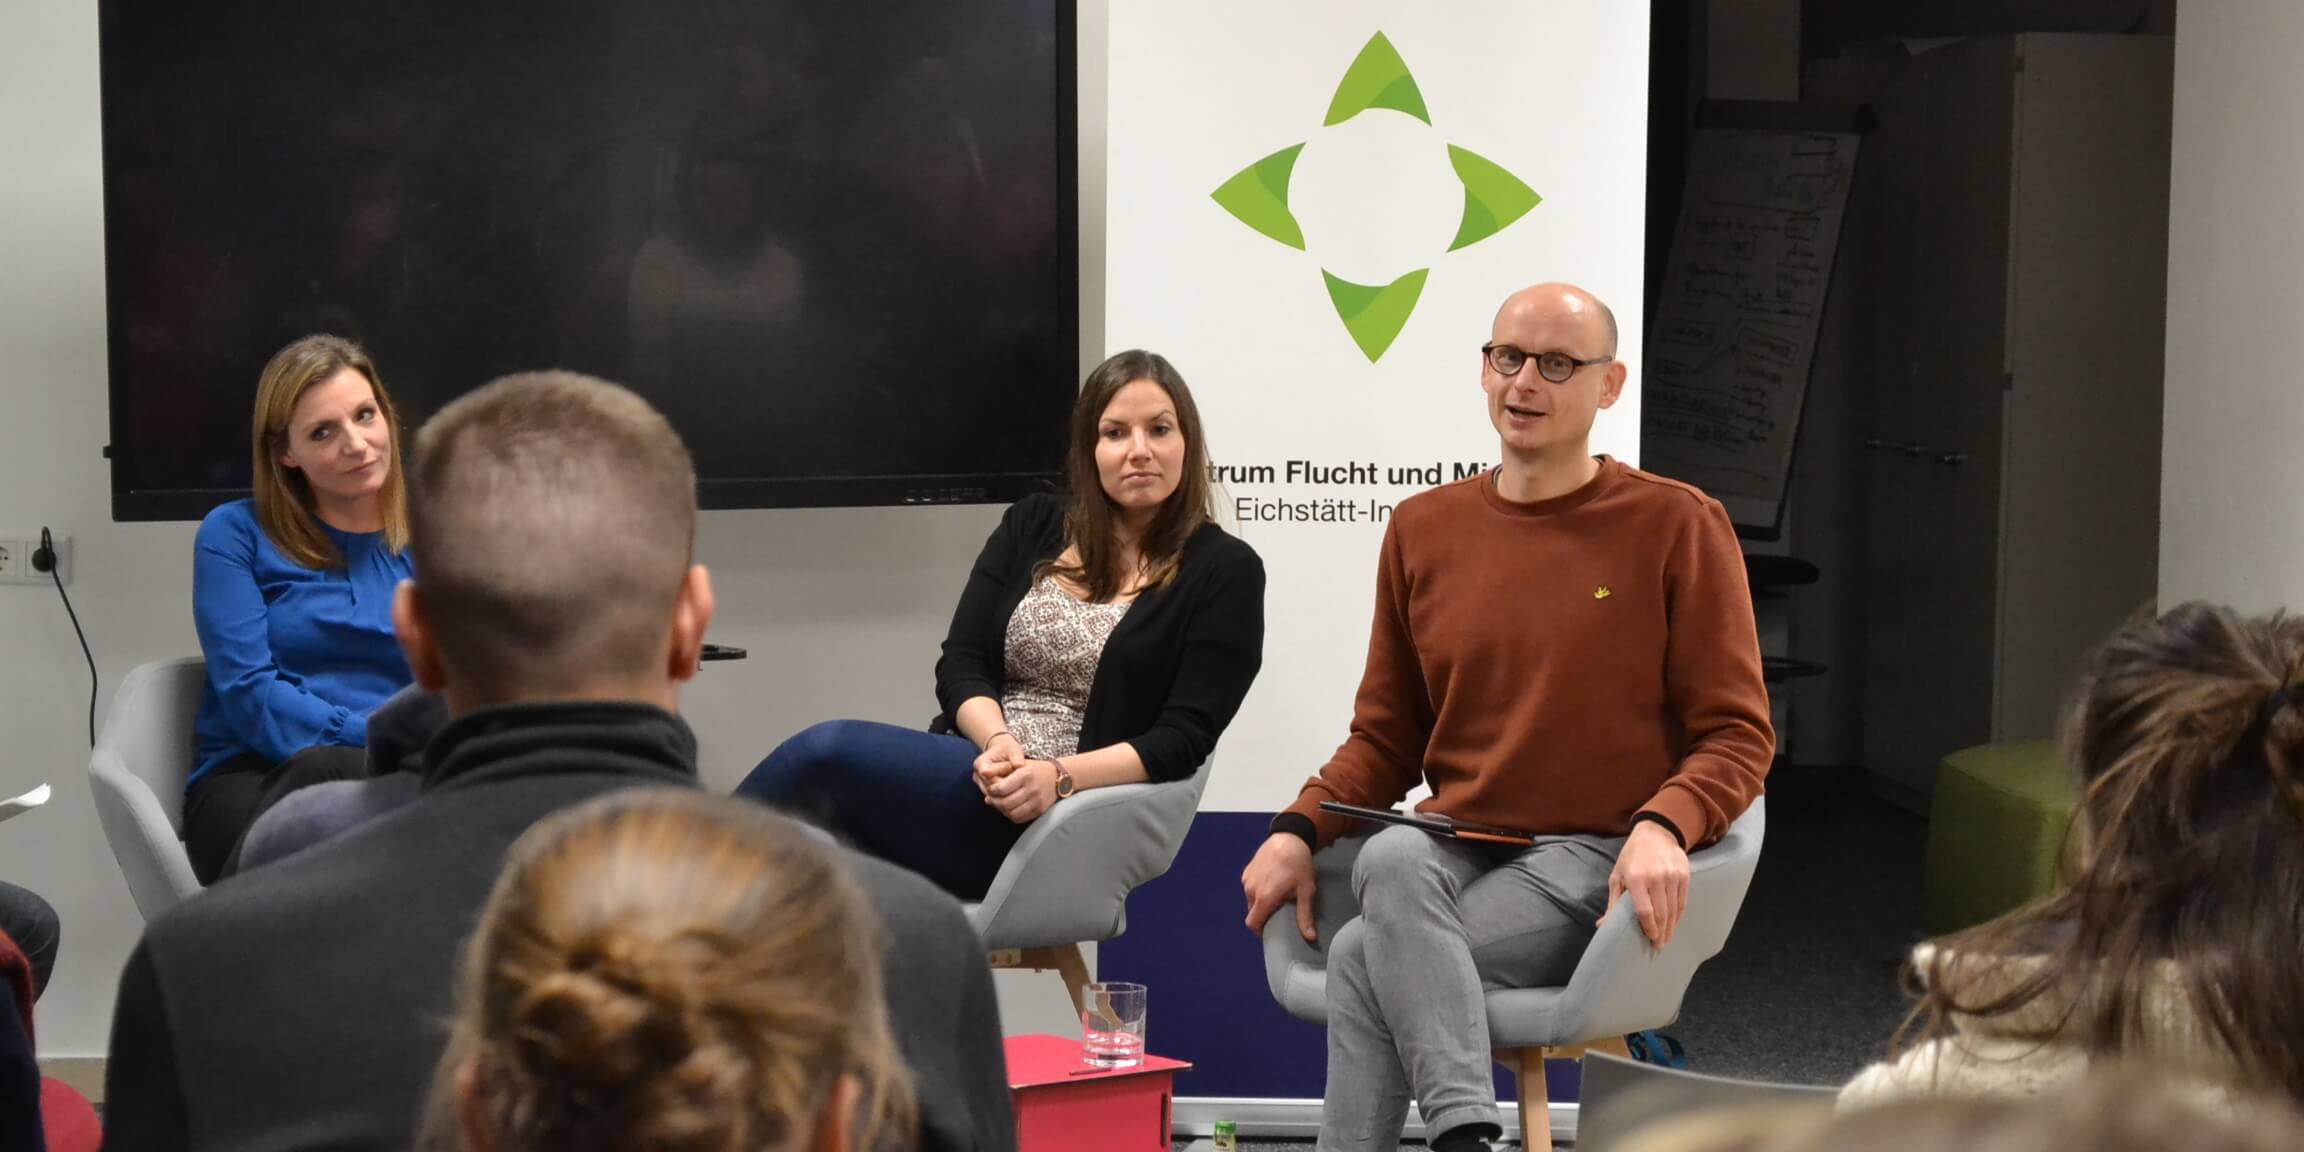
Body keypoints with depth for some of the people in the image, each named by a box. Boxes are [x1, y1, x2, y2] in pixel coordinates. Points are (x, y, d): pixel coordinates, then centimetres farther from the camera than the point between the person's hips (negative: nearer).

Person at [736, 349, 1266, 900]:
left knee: (829, 750, -25)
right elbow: (961, 665, 7)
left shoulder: (1224, 570, 2)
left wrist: (1059, 777, -22)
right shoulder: (1032, 525, 15)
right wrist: (1000, 743, -15)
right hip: (961, 776, 4)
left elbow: (1184, 738, -6)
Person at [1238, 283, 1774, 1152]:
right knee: (1390, 861, -34)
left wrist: (1662, 827, -23)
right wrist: (1299, 831, 0)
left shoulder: (1678, 526, -1)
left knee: (1365, 956, -29)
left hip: (1593, 861, -4)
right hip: (1451, 847, 4)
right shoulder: (1423, 529, 12)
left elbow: (1737, 734, -2)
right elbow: (1385, 738, 17)